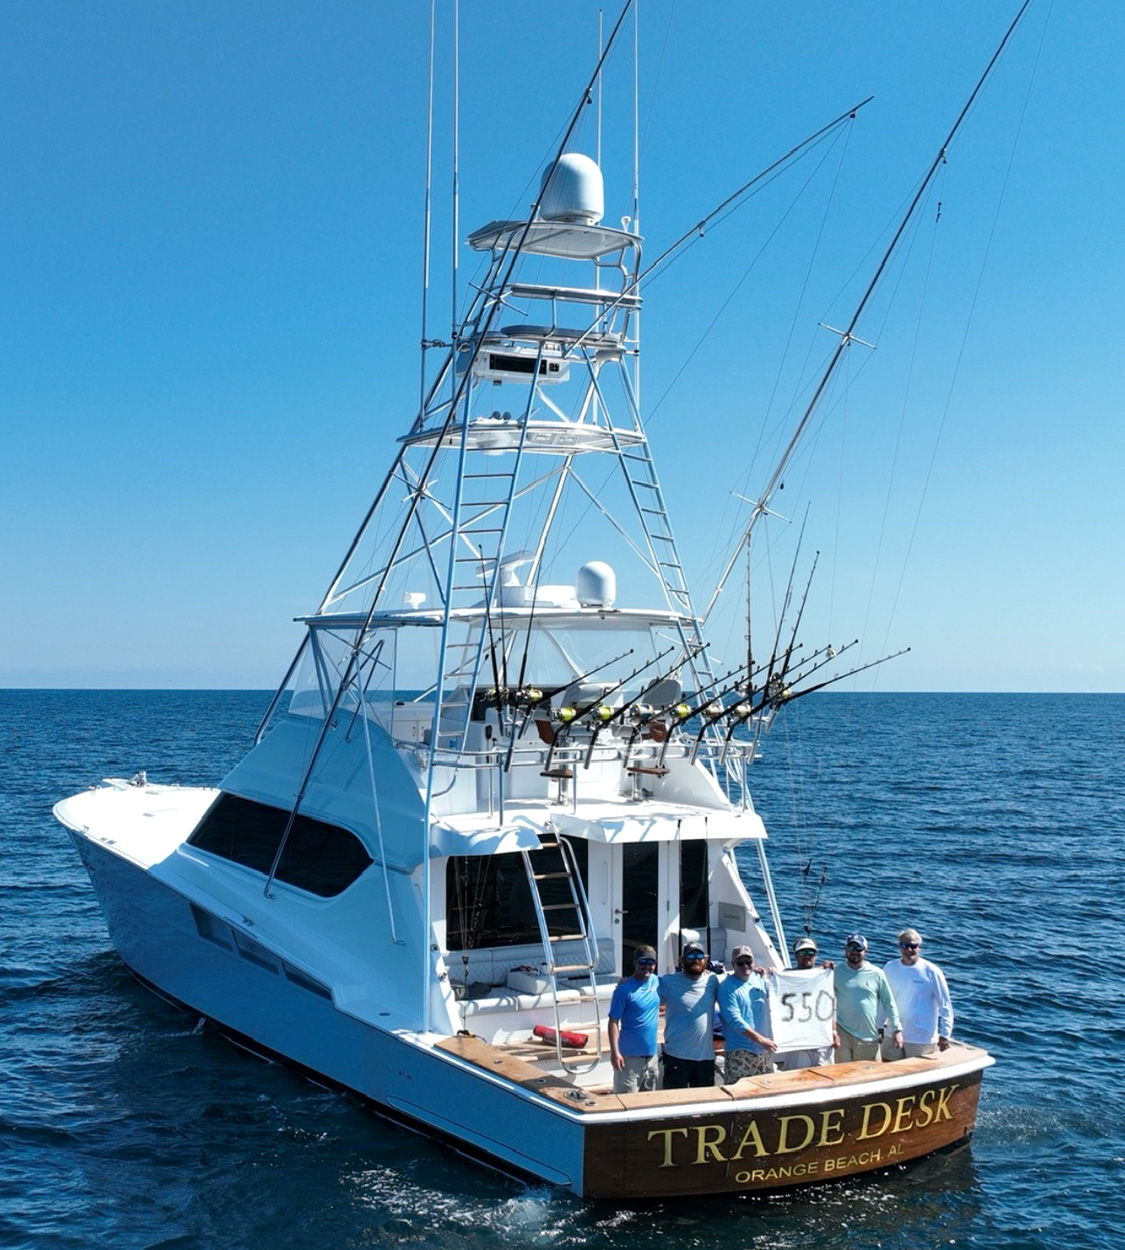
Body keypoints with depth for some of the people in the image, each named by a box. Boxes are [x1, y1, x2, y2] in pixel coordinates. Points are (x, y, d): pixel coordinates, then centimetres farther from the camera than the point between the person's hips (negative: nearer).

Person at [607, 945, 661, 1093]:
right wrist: (614, 1052, -20)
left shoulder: (657, 981, 4)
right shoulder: (625, 989, -14)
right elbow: (613, 1022, -13)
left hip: (651, 1054, 6)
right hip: (630, 1057, -6)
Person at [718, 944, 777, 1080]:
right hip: (739, 1053, -6)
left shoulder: (760, 980, 9)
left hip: (764, 1050, 6)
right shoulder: (727, 987, -9)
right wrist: (760, 1039, -22)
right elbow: (734, 1020, -18)